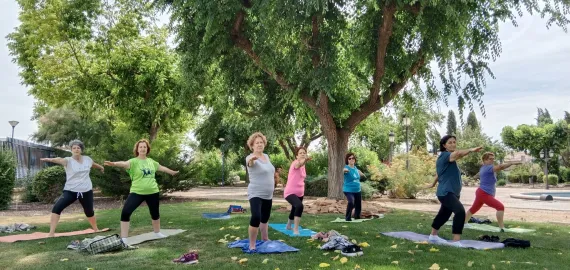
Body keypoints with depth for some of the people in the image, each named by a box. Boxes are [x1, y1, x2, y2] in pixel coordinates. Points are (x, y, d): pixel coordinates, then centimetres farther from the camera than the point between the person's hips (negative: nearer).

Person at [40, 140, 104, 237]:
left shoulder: (87, 159, 2)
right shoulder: (68, 160, -10)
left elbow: (94, 164, 26)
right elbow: (60, 160, -35)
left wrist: (101, 167, 47)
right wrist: (51, 159, -57)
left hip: (86, 191, 3)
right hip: (71, 191, -2)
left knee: (89, 212, 17)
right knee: (56, 208, -19)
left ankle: (96, 229, 41)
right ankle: (51, 233, -12)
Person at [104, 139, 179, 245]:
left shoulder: (151, 161, 6)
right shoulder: (134, 161, -9)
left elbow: (161, 167, 24)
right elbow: (124, 164, -32)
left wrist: (172, 172, 40)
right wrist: (114, 164, -54)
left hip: (152, 192, 4)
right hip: (137, 192, -4)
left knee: (155, 213, 19)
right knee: (125, 212, -16)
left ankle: (157, 232, 45)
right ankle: (123, 238, -6)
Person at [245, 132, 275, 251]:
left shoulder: (266, 156, 8)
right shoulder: (251, 158, -15)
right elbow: (250, 163, -41)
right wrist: (252, 159, -64)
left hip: (268, 195, 7)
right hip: (255, 194, -7)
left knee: (265, 218, 20)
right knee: (256, 217, -24)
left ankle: (265, 240, 39)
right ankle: (252, 245, -12)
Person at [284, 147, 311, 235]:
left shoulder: (303, 166, 7)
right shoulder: (295, 163, -18)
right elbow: (299, 164, -45)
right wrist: (305, 160, -66)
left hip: (300, 193, 8)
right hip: (290, 192, -8)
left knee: (294, 210, 25)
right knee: (299, 206, -34)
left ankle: (288, 226, 53)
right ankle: (296, 230, -26)